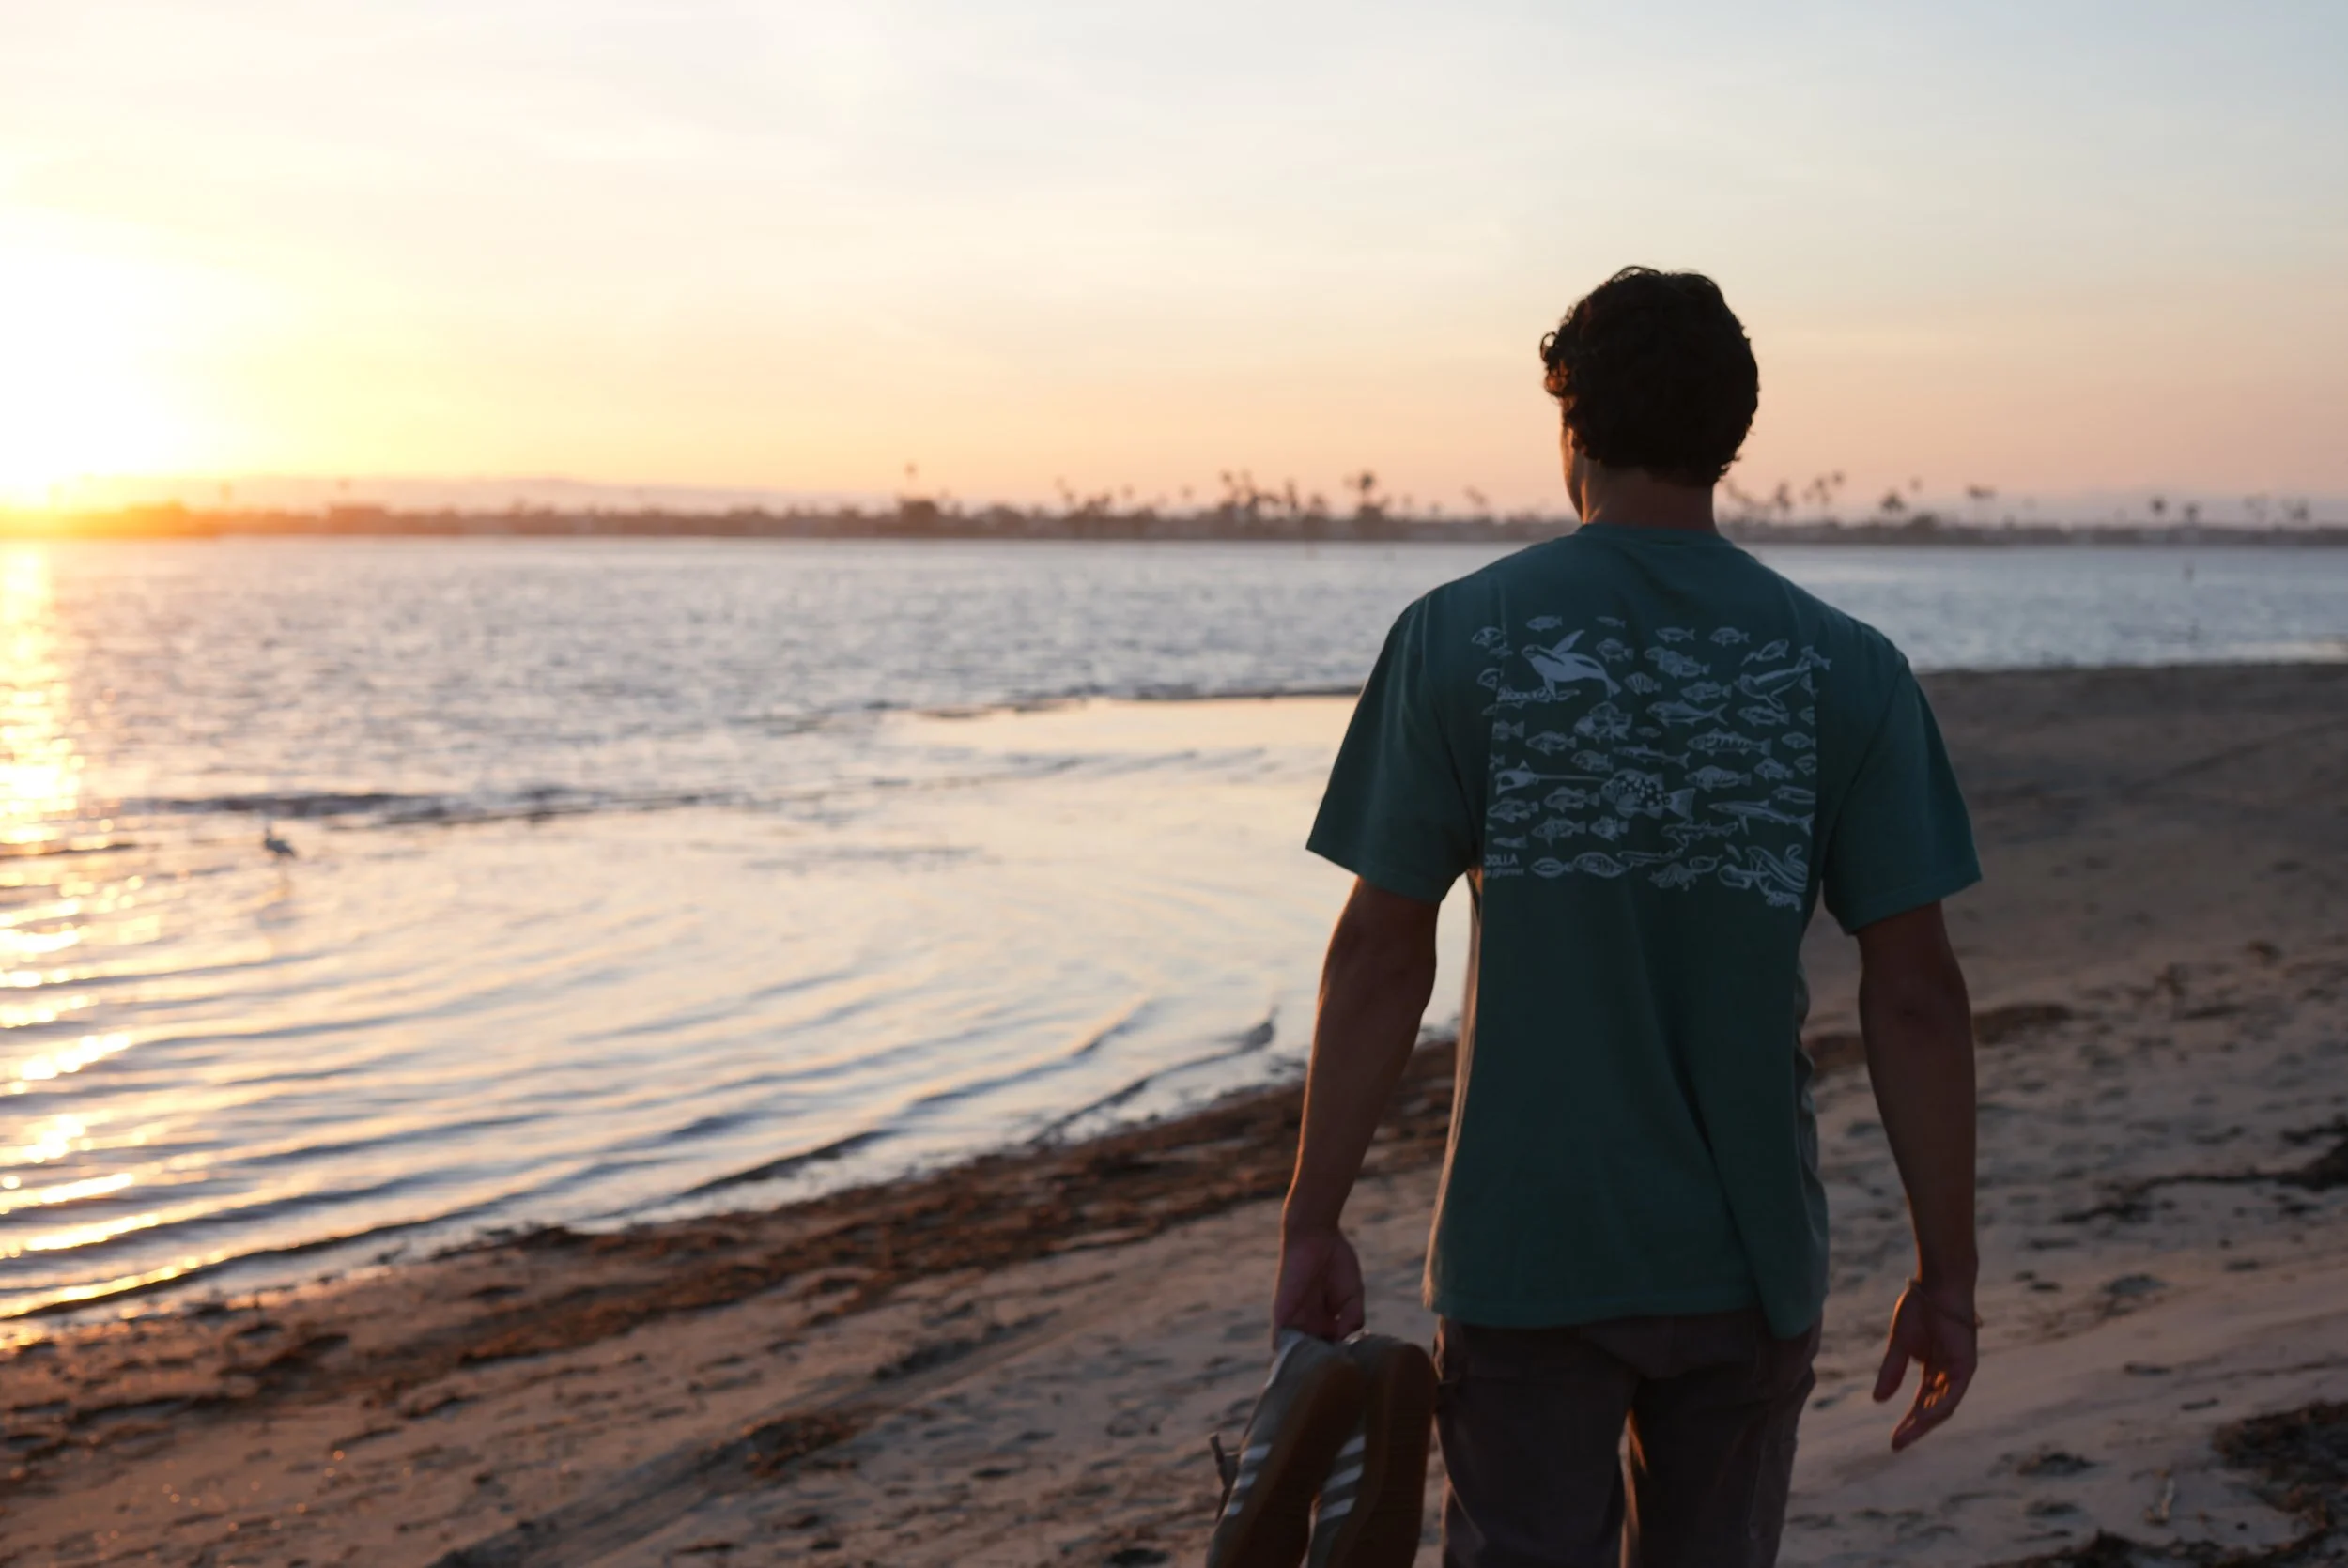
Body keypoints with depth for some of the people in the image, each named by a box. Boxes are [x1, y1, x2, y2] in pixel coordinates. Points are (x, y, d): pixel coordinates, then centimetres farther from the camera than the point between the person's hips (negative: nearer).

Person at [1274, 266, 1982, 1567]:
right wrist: (1946, 1272, 3)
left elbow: (1380, 956, -8)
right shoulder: (1843, 670, -3)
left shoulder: (1455, 639, -7)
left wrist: (1313, 1221, 1)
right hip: (1747, 1263, 2)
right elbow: (1914, 994, -5)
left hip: (1523, 1254, -2)